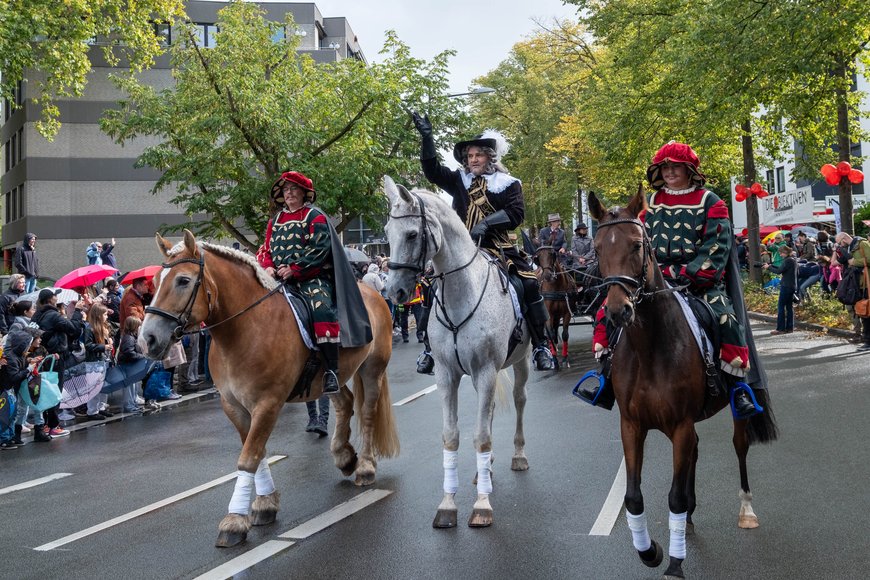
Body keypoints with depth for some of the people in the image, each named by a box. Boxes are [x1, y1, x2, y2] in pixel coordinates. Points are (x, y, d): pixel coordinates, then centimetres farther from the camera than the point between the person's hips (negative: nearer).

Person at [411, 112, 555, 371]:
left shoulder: (507, 183, 6)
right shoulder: (459, 181, 14)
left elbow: (516, 213, -7)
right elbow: (432, 170, 6)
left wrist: (487, 223, -21)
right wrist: (426, 137, -4)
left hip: (498, 248, -2)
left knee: (530, 284, -17)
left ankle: (540, 345, -10)